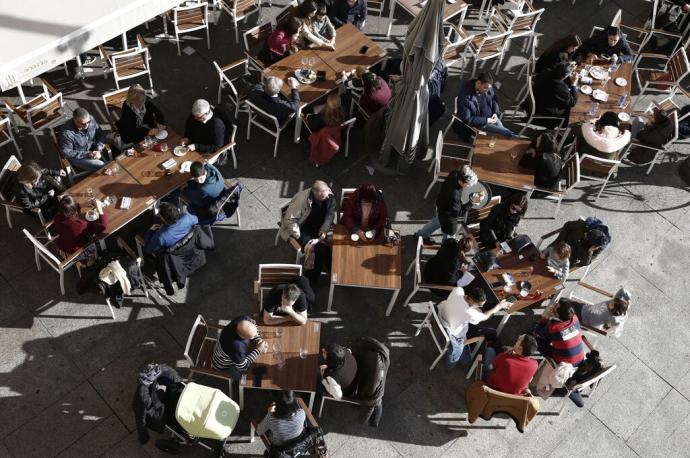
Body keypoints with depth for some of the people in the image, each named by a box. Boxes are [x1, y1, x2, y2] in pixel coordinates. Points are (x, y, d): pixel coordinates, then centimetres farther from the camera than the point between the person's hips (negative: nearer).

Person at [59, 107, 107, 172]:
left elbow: (100, 134, -4)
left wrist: (98, 150, -18)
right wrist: (86, 154, -25)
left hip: (93, 150, 6)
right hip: (77, 157, -6)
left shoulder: (91, 119, -17)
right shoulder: (66, 132, -30)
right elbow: (67, 153, -20)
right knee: (102, 166, -20)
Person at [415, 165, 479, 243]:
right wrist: (472, 202, -44)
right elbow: (457, 213, -37)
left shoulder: (455, 174, -25)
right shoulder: (454, 194, -48)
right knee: (449, 234, 21)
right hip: (447, 214, -9)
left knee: (437, 221, 37)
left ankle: (420, 234, 62)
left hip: (441, 205, 9)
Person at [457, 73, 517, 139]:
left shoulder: (488, 87, -9)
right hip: (480, 123, -6)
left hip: (492, 118, 6)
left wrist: (496, 113, -6)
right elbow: (467, 119, -26)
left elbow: (494, 99, 12)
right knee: (506, 132, -12)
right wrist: (486, 120, -25)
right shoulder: (465, 97, -29)